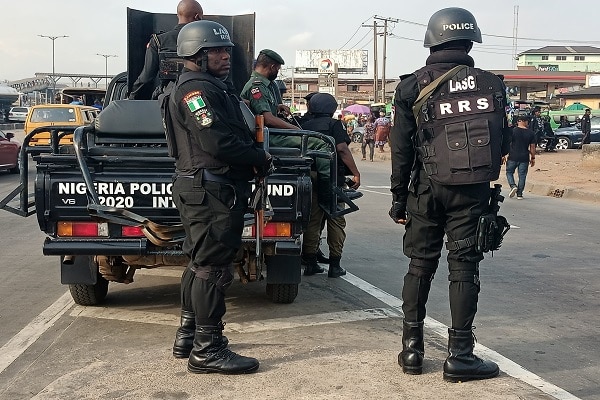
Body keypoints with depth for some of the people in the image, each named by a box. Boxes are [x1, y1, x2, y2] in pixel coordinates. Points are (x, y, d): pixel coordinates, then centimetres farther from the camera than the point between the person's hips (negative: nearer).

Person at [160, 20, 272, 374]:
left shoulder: (214, 87, 21)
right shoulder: (195, 88, -13)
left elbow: (235, 135, 17)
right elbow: (218, 142, -23)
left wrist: (254, 157, 0)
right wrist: (261, 159, -11)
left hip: (211, 188, 11)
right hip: (211, 189, -11)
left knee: (202, 263, 17)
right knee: (213, 267, -7)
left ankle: (188, 335, 28)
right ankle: (207, 349, -1)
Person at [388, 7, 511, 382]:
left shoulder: (413, 87, -2)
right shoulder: (492, 84, 2)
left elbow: (402, 150, -2)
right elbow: (504, 143, 5)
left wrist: (399, 198, 4)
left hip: (428, 189, 0)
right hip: (474, 192, 0)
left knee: (420, 264, 10)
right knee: (464, 266, 4)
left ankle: (412, 347, 15)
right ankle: (459, 355, 6)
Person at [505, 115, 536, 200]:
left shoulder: (512, 131, -4)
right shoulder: (531, 133, 1)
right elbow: (532, 147, 3)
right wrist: (533, 158, 12)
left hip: (513, 157, -1)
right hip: (524, 158, 1)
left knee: (509, 172, 16)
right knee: (522, 176, 8)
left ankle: (513, 186, -7)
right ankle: (519, 194, 9)